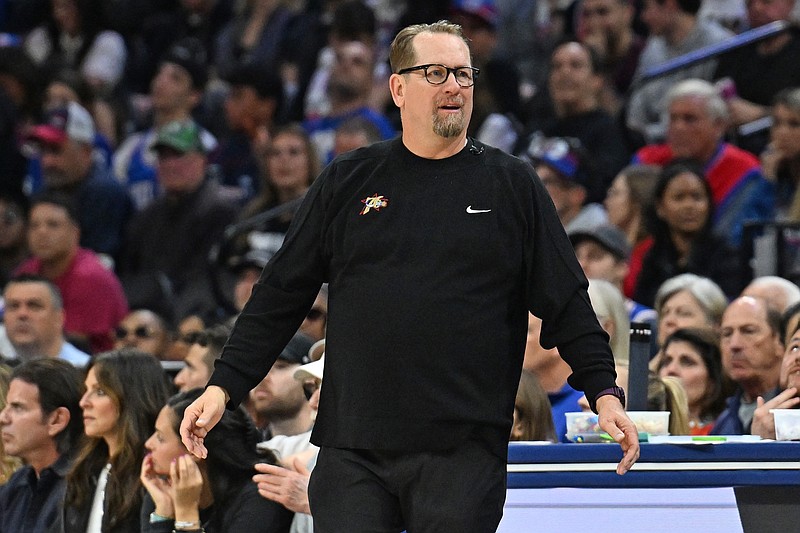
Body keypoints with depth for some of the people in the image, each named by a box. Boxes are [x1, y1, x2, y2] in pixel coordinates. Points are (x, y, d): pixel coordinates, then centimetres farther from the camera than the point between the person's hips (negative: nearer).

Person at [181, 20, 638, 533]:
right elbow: (280, 297, 13)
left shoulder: (513, 186, 8)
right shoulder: (346, 183, 11)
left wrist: (605, 393, -4)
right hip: (353, 447, 2)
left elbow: (566, 302, 7)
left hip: (465, 453, -1)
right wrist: (224, 386, 6)